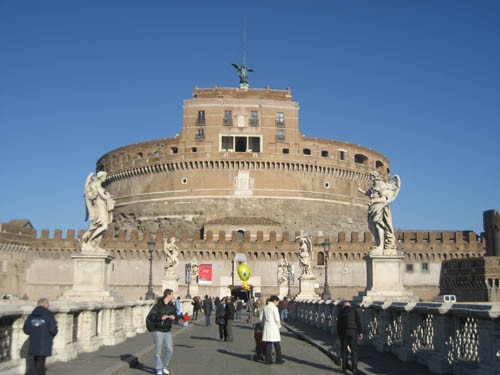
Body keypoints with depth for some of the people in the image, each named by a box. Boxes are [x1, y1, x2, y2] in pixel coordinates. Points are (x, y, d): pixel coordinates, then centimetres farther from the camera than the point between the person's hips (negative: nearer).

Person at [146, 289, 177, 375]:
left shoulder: (172, 306, 3)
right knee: (158, 351, 2)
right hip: (158, 331, -5)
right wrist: (161, 318, -31)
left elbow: (175, 315, 9)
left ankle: (164, 366, 21)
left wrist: (174, 317, -14)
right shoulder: (158, 305, -15)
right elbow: (150, 317, -20)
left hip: (168, 331, 5)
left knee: (170, 350, 1)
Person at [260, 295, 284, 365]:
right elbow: (277, 319, -13)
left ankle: (268, 360, 8)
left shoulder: (265, 308, 9)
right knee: (277, 345, 5)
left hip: (266, 327, 6)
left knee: (268, 345, 8)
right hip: (273, 327, -6)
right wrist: (279, 325, 4)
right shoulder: (274, 308, -10)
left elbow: (261, 318, 11)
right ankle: (279, 360, 10)